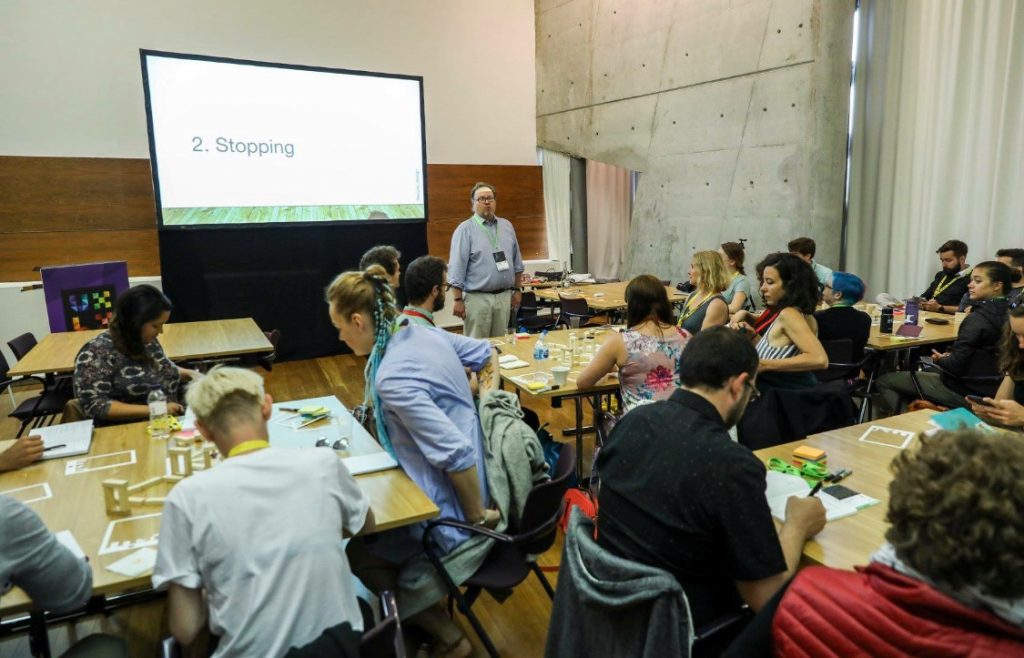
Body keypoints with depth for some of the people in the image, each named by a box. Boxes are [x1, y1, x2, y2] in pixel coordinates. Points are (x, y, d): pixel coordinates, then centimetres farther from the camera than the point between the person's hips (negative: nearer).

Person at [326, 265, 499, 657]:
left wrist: (477, 517, -20)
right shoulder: (424, 332, -3)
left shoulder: (392, 378, -30)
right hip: (457, 485, 9)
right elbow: (488, 356, 12)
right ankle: (420, 615, 34)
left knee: (357, 551, 9)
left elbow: (457, 454, -33)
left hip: (449, 507, -9)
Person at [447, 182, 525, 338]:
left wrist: (517, 290, 14)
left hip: (504, 296, 5)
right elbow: (457, 268, -8)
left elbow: (516, 262, 17)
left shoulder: (507, 226, 11)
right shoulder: (465, 230, -5)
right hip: (478, 298, -5)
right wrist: (458, 300, -12)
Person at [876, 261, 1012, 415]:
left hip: (963, 393, -9)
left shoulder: (978, 318, -23)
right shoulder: (1006, 314, 2)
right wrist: (949, 356, 3)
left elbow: (956, 366, -25)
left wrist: (940, 359, -4)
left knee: (885, 381, -1)